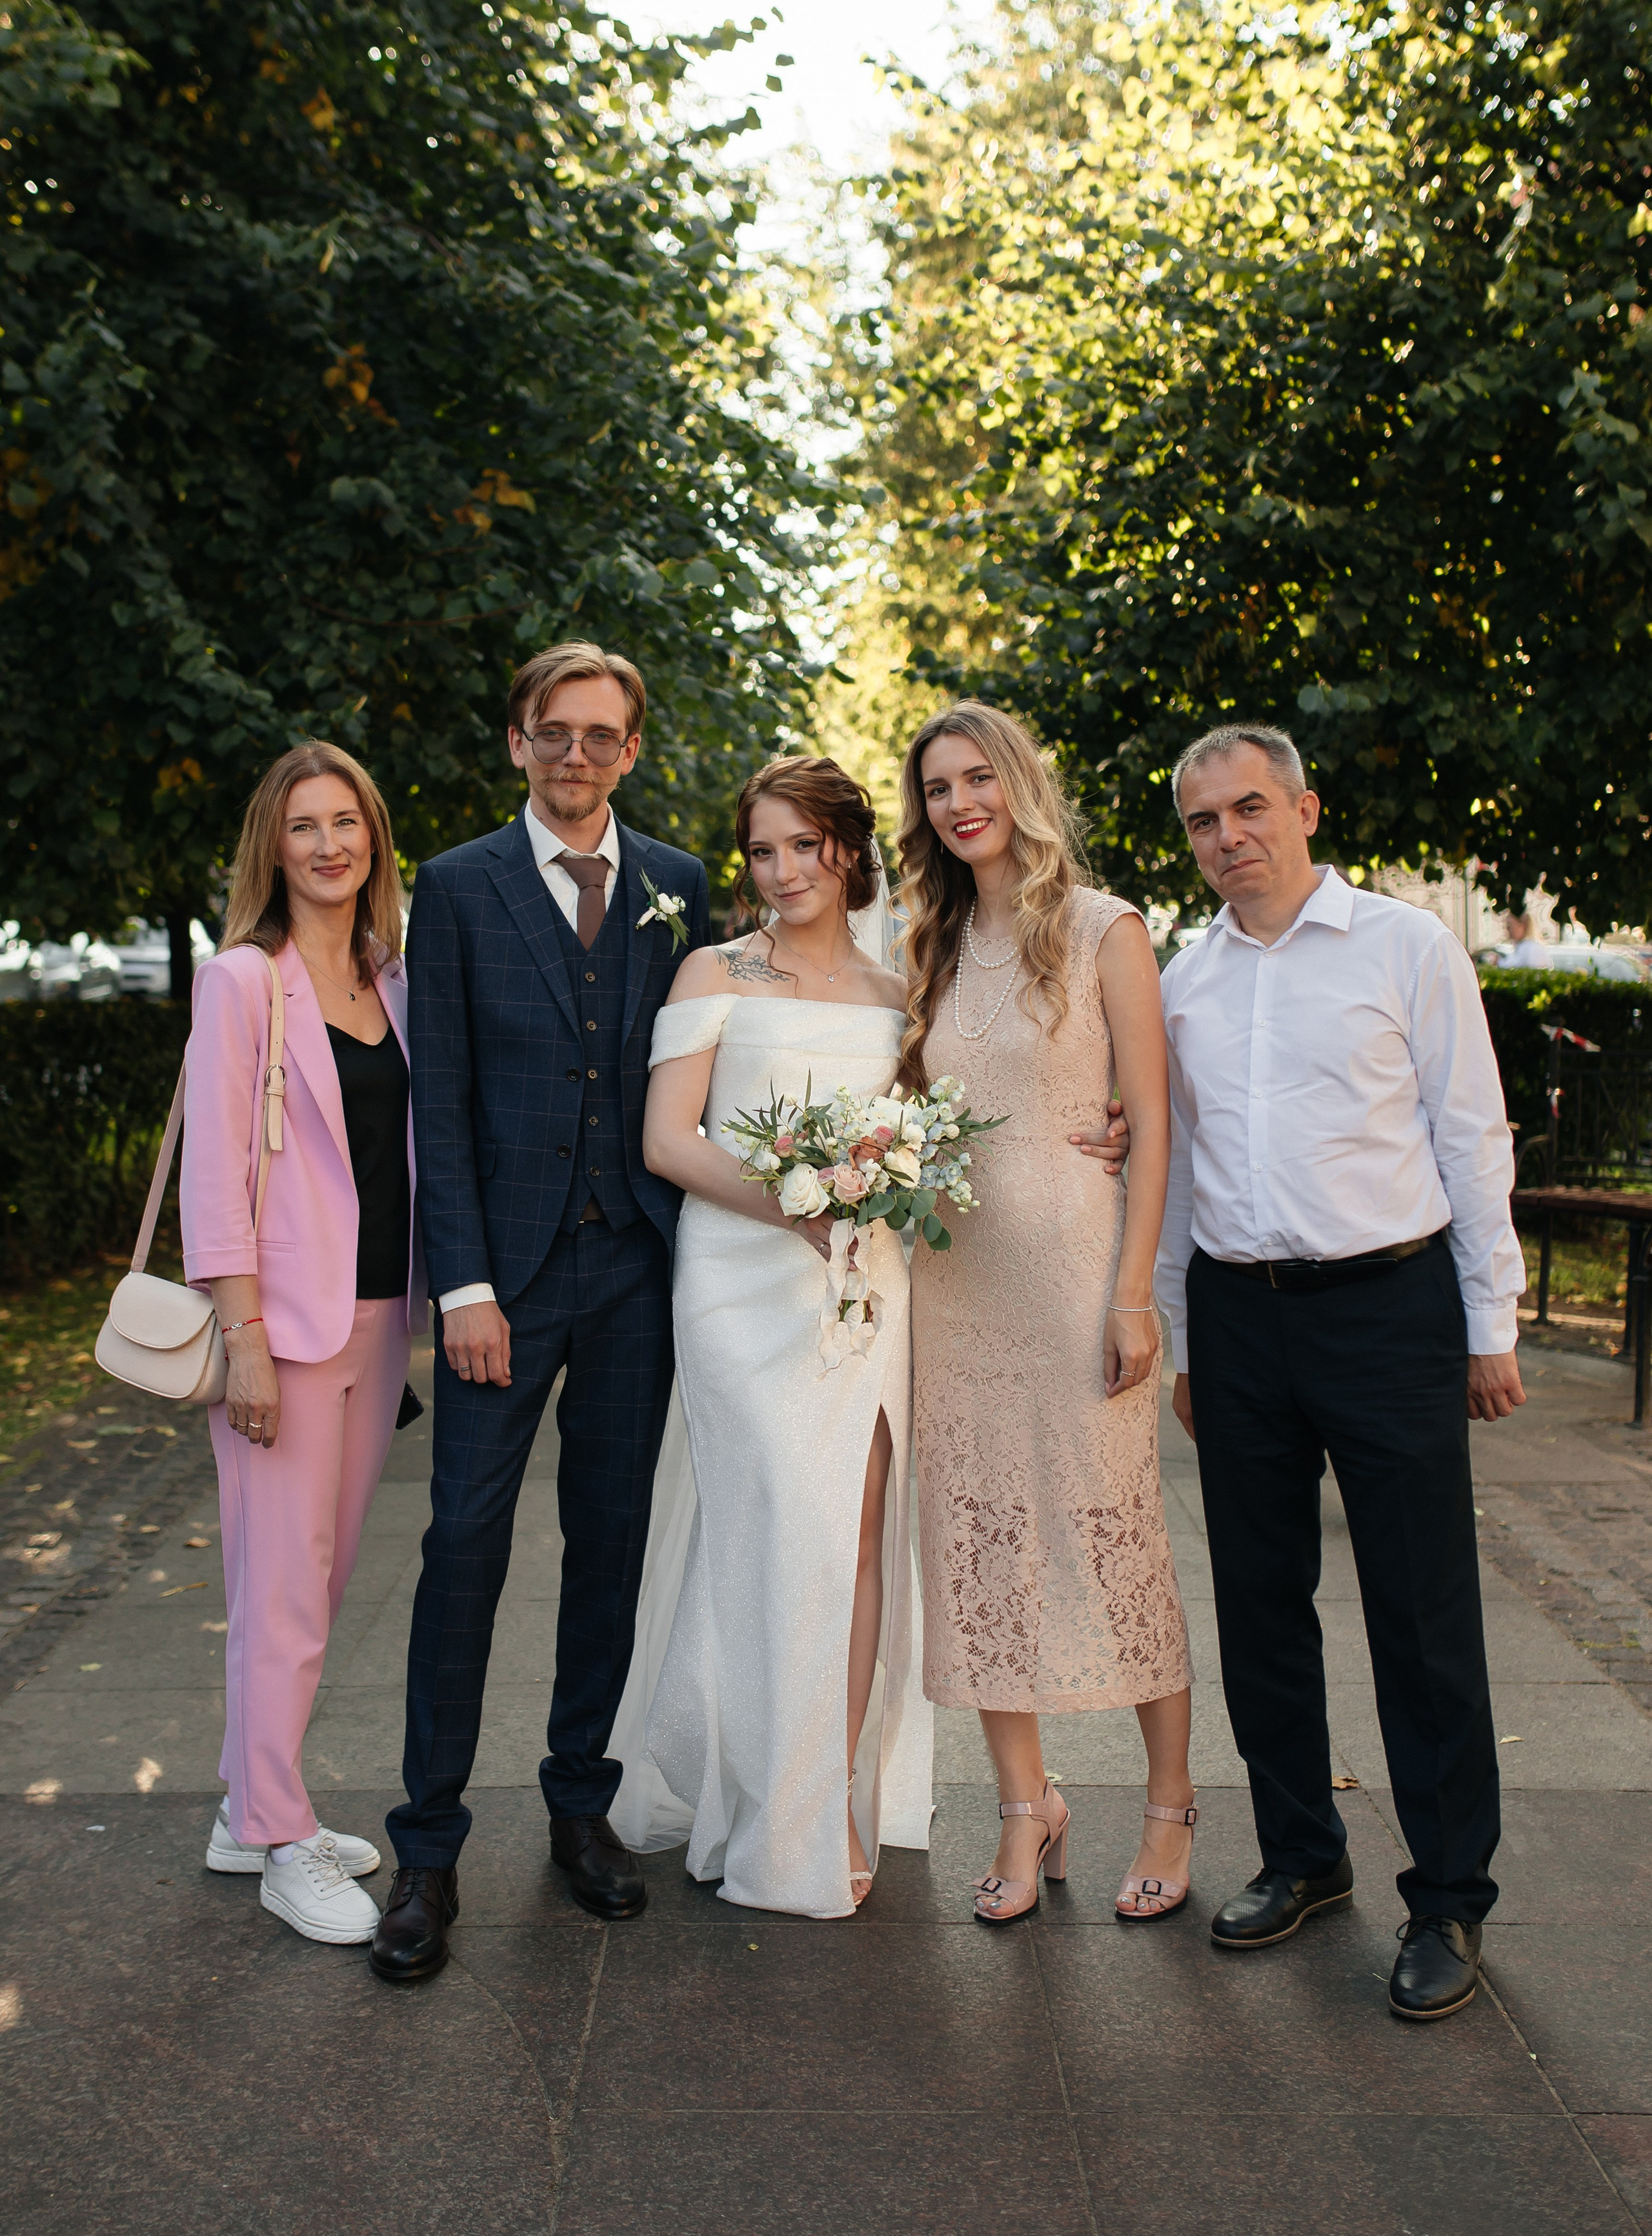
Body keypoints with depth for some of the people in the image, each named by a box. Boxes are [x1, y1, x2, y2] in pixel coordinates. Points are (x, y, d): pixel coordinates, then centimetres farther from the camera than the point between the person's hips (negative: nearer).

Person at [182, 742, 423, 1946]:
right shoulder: (242, 980, -6)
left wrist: (423, 1306, 10)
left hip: (380, 1315, 6)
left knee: (325, 1575, 13)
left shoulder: (393, 980, 11)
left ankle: (253, 1807, 27)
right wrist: (245, 1335, -15)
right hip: (286, 1317, -6)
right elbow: (214, 1171, -10)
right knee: (284, 1585, -1)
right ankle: (282, 1843, 13)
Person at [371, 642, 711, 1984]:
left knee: (611, 1539, 10)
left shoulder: (678, 888, 8)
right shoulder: (458, 890, 2)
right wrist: (464, 1284, -9)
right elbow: (441, 1103, -2)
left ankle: (582, 1799, 26)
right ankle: (429, 1846, 8)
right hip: (508, 1265, -2)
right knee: (467, 1543, -3)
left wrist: (703, 1240, 1)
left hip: (639, 1265, 2)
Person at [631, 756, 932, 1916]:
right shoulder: (717, 974, 5)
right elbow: (667, 1140, -3)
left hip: (865, 1283, 4)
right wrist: (787, 1202, -17)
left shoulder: (896, 993, 15)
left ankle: (840, 1796, 14)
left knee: (859, 1531, 1)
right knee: (789, 1527, -8)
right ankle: (784, 1827, 7)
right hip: (743, 1282, -3)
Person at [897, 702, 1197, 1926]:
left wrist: (1134, 1292, -12)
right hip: (954, 1270, 5)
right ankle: (1027, 1810, 19)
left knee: (1113, 1527, 1)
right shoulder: (937, 947, 13)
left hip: (1073, 1259, -5)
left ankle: (1172, 1804, 19)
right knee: (979, 1536, 6)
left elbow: (1149, 1120, -6)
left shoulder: (1103, 930, -2)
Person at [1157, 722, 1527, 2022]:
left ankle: (1450, 1900, 15)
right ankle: (1302, 1858, 28)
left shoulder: (1409, 948, 0)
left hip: (1387, 1301, -4)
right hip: (1238, 1316, 4)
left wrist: (1492, 1328, -2)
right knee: (1260, 1604, 11)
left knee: (1423, 1611, 0)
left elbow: (1472, 1139, 0)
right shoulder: (1181, 982, 10)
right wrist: (1182, 1340, 14)